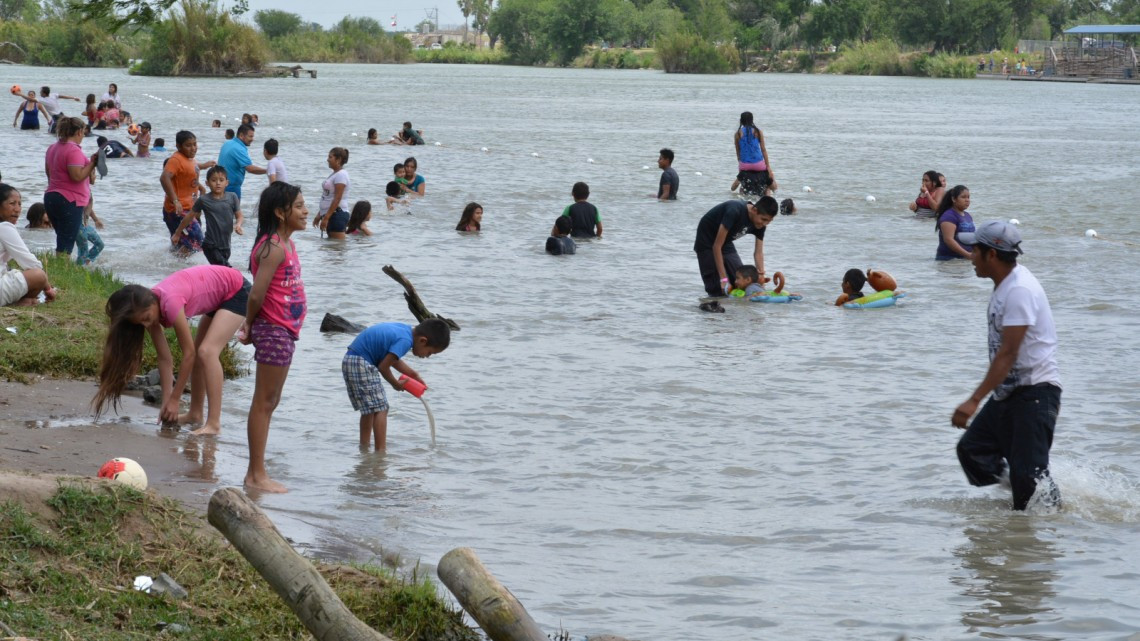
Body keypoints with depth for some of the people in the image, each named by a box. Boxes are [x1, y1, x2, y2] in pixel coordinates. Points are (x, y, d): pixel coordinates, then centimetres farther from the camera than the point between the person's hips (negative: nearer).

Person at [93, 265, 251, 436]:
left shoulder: (170, 303, -32)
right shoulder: (148, 307, -8)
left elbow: (188, 353, -24)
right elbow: (165, 359, -4)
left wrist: (174, 400, -18)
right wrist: (167, 403, -7)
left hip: (236, 290, -9)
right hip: (218, 295, 9)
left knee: (207, 352, -20)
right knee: (199, 353, 10)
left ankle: (213, 424, -22)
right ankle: (195, 414, 25)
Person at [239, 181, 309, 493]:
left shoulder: (285, 244, 13)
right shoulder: (274, 248, -18)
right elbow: (257, 294, -22)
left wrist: (250, 326, 9)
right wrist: (250, 325, -6)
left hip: (284, 331, 10)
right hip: (274, 330, -10)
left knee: (269, 403, 14)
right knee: (264, 403, -4)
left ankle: (256, 473, 20)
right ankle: (257, 475, 1)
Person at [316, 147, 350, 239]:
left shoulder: (341, 175, -13)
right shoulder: (334, 174, 16)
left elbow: (337, 198, -20)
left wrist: (326, 217, -22)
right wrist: (320, 214, 21)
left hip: (337, 214, -10)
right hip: (331, 214, 10)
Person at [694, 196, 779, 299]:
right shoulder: (734, 212, -35)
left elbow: (758, 252, -9)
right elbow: (717, 246, -32)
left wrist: (761, 274, -27)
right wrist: (723, 278, -32)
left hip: (726, 243, 7)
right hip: (707, 243, -7)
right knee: (718, 290, -14)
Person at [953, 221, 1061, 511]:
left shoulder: (1019, 290, -22)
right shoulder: (1005, 283, 10)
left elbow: (1008, 353, -26)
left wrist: (975, 400, -30)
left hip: (1035, 392, -10)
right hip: (1009, 391, 10)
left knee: (1028, 473, -12)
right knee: (972, 449, 6)